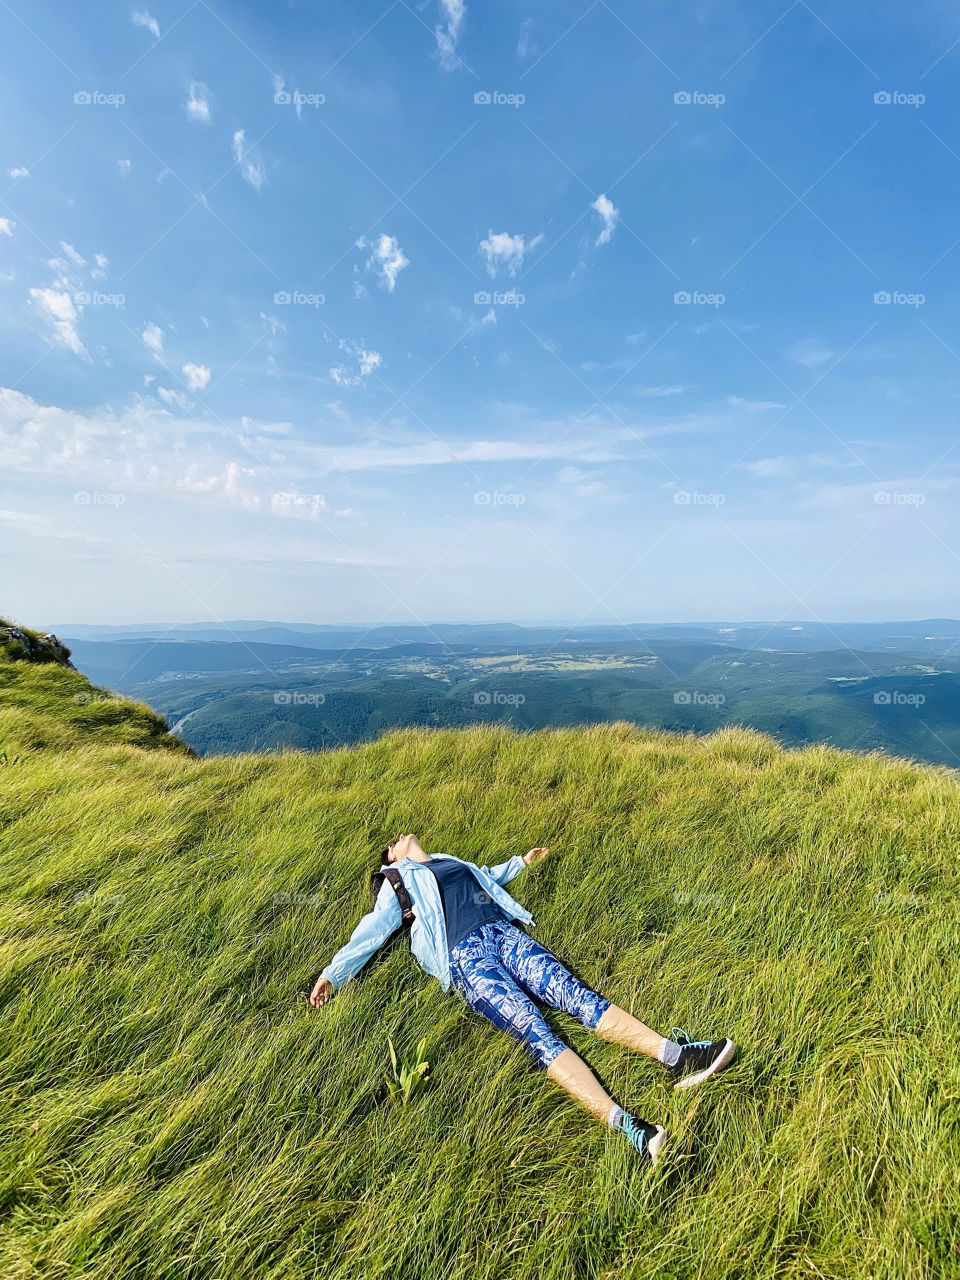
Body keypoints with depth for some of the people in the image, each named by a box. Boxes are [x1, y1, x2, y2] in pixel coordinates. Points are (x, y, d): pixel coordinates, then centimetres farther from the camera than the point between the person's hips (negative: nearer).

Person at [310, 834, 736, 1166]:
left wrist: (520, 862, 51)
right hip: (464, 954, -4)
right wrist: (332, 972, 12)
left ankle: (674, 1055, -28)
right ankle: (624, 1124, -38)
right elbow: (372, 931, 18)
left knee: (573, 992, -17)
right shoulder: (398, 881, 19)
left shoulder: (452, 861, 33)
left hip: (504, 933, 5)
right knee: (533, 1029, -24)